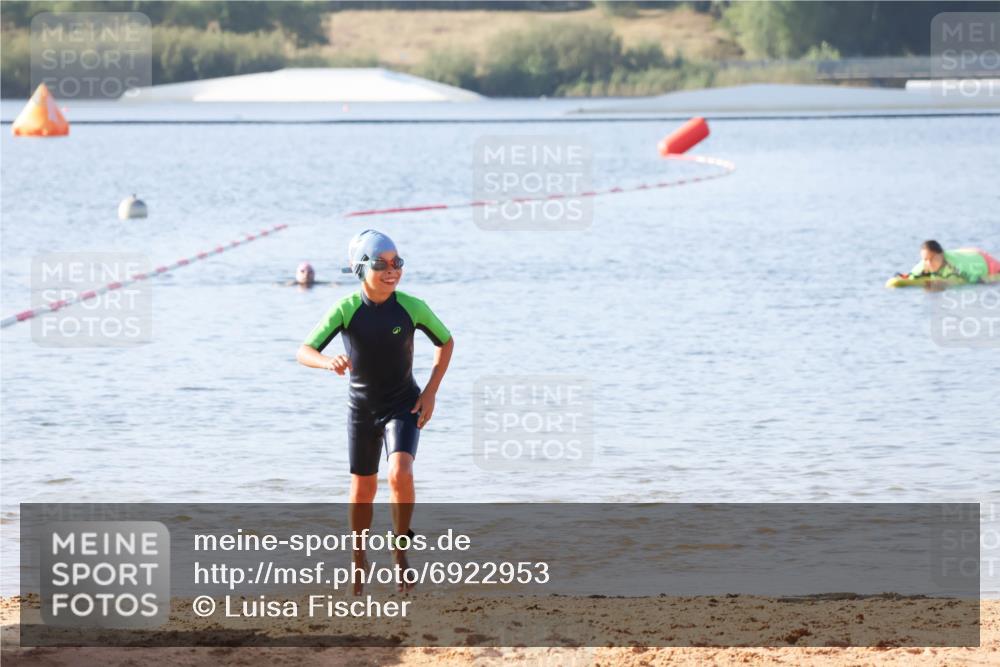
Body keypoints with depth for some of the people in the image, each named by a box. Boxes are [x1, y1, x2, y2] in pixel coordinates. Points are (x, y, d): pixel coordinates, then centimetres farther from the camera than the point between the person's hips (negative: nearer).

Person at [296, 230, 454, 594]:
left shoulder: (411, 307, -14)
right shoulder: (346, 309, -16)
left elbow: (446, 342, 3)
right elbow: (304, 352, -19)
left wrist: (430, 392, -4)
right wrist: (329, 362, -42)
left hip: (403, 405, -1)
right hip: (362, 407, 1)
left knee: (401, 474, -24)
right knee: (363, 488, 11)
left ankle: (400, 550, -5)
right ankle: (358, 559, 32)